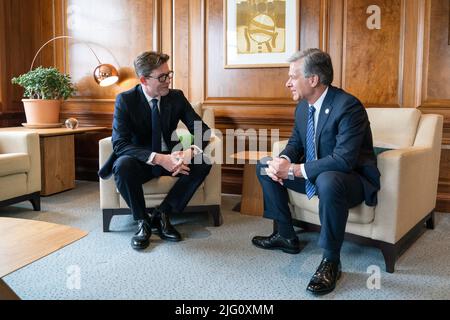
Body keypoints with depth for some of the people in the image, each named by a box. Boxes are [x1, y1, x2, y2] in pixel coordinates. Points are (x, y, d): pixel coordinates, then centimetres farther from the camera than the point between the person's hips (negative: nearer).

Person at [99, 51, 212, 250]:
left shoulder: (177, 97, -4)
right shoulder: (125, 100, -12)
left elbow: (202, 130, -6)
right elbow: (119, 144, -23)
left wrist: (191, 152, -30)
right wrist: (158, 158, -36)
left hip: (169, 158, 3)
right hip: (141, 162, -3)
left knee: (203, 161, -24)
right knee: (122, 165, -36)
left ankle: (161, 214, -14)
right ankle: (142, 221, -13)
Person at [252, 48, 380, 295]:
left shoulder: (348, 106, -25)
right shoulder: (303, 106, 1)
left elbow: (343, 160, -33)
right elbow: (295, 142, 12)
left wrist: (294, 170, -29)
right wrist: (282, 161, -13)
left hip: (352, 179, -8)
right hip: (313, 174, 9)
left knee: (328, 181, -41)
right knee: (265, 166, 5)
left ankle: (331, 261, -21)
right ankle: (286, 236, 13)